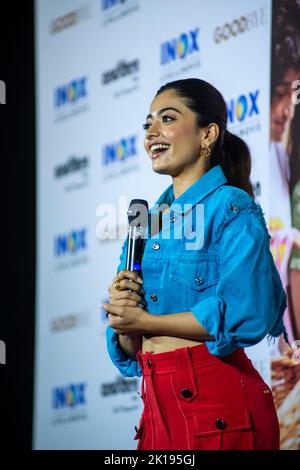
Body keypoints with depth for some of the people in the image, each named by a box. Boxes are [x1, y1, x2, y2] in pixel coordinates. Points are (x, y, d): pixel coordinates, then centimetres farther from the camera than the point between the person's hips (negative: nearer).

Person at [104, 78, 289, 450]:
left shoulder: (232, 207, -5)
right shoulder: (147, 223, 15)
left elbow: (244, 314, -20)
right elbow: (128, 349, 16)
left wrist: (145, 321, -10)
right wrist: (120, 315, -8)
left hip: (216, 399, -7)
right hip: (159, 402, 7)